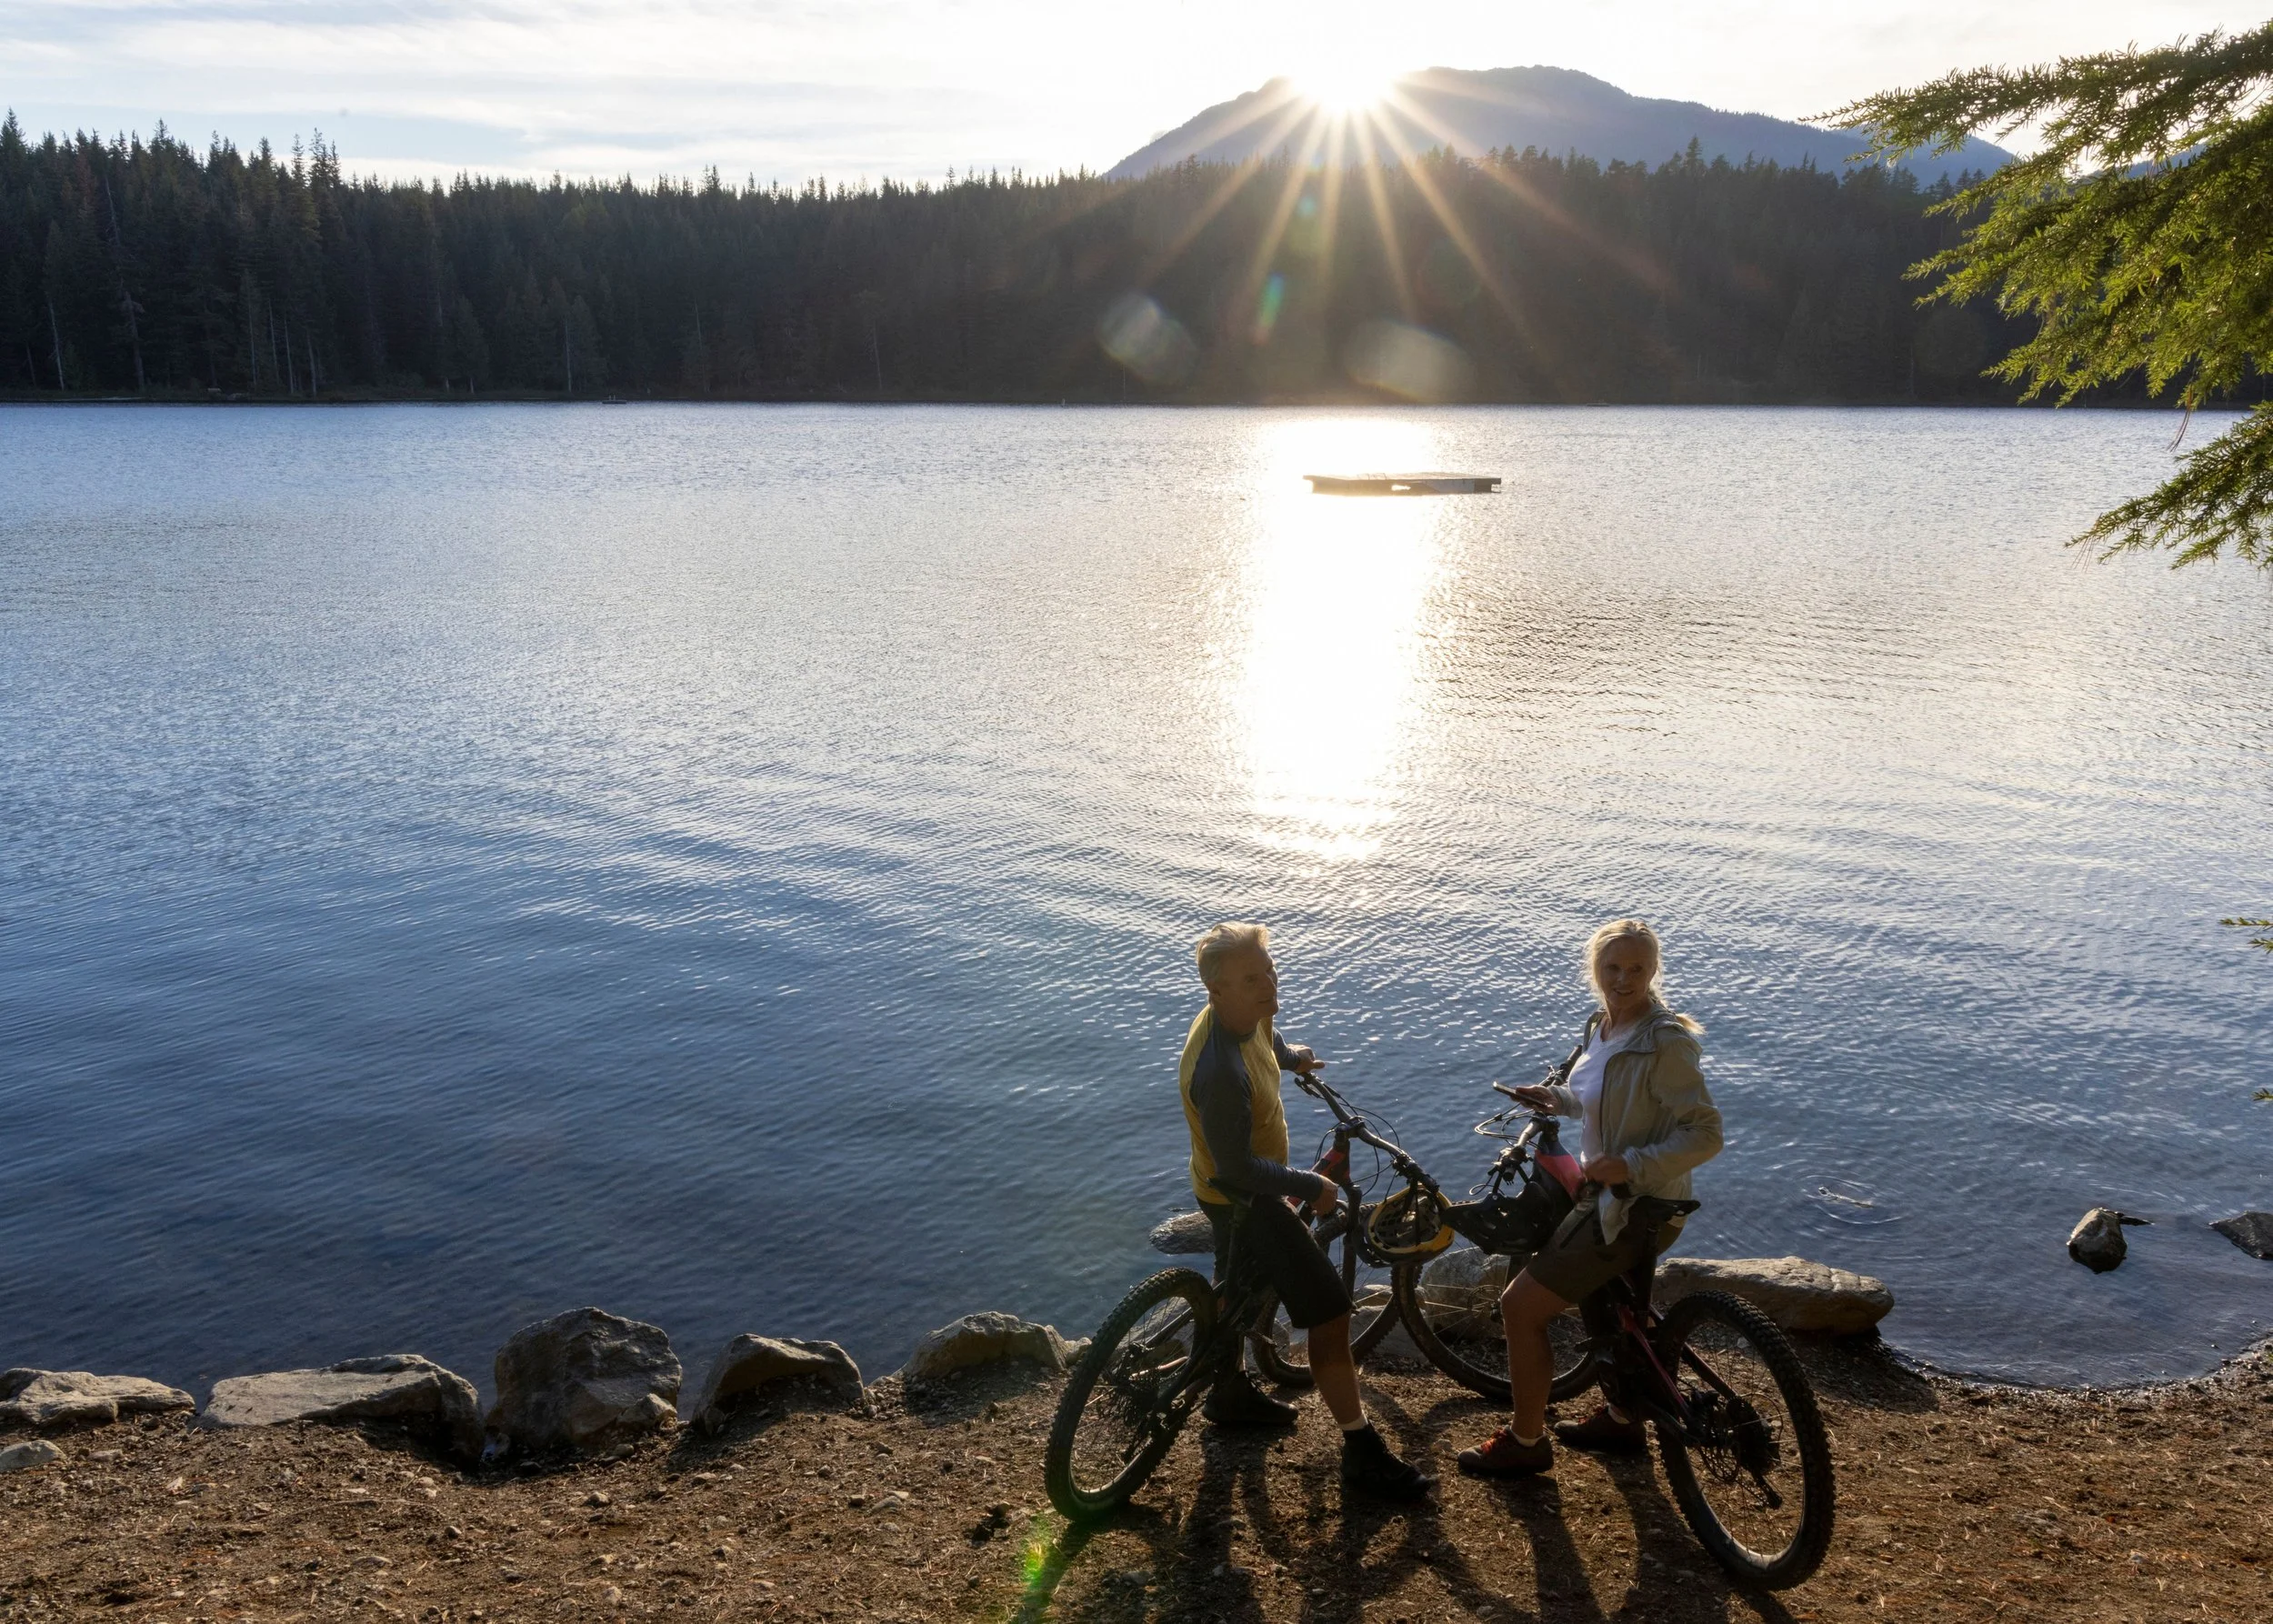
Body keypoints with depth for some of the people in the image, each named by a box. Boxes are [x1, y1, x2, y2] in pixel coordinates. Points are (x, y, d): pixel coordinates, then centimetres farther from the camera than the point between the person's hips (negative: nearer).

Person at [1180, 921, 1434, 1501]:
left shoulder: (1247, 1017, -11)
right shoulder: (1221, 1071, -39)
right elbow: (1239, 1168, -32)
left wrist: (1293, 1057, 36)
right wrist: (1311, 1187, -21)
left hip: (1237, 1192, 10)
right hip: (1242, 1200, -10)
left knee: (1242, 1288, 29)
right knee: (1330, 1310, -6)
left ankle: (1230, 1393, 52)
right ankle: (1362, 1451, 5)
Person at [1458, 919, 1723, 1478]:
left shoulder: (1664, 1043, -23)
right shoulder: (1603, 1027, 3)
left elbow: (1705, 1133, -24)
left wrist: (1630, 1165, -31)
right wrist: (1556, 1098, 5)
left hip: (1635, 1207, -9)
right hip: (1610, 1196, 10)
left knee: (1520, 1307, -7)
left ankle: (1525, 1441, 10)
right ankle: (1621, 1418, 49)